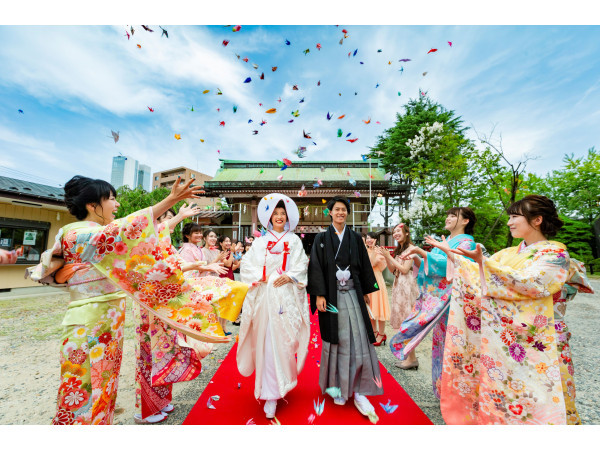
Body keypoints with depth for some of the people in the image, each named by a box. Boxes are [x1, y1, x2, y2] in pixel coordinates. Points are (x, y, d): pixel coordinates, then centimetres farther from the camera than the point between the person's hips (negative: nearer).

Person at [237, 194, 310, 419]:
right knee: (267, 343, 4)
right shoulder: (260, 241, 10)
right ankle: (270, 394, 21)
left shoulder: (294, 240, 10)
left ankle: (282, 384, 20)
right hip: (265, 297, 1)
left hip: (287, 297, 0)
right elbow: (246, 265, 4)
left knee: (285, 341, 1)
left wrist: (289, 276, -13)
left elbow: (301, 266, 3)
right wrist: (263, 277, -8)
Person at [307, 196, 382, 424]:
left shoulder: (356, 238, 8)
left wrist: (366, 291, 9)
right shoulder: (321, 238, 0)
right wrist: (319, 295, -12)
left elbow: (364, 265, 11)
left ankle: (358, 391, 15)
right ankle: (337, 386, 25)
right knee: (335, 339, 7)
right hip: (331, 294, -2)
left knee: (358, 339, 2)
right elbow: (316, 267, -5)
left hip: (352, 293, 2)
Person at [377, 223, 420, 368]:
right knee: (402, 320, 12)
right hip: (398, 286, 9)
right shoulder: (398, 249, 16)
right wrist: (385, 256, 1)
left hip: (407, 287, -9)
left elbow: (405, 269, -16)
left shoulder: (410, 248, -10)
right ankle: (409, 355, 23)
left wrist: (389, 256, -13)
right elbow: (392, 270, 13)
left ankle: (412, 358, 8)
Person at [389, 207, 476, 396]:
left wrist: (423, 252, -26)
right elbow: (430, 266, 15)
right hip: (435, 299, 7)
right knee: (439, 340, 14)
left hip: (448, 300, -7)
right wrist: (417, 259, -2)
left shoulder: (466, 242, -5)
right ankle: (441, 386, 29)